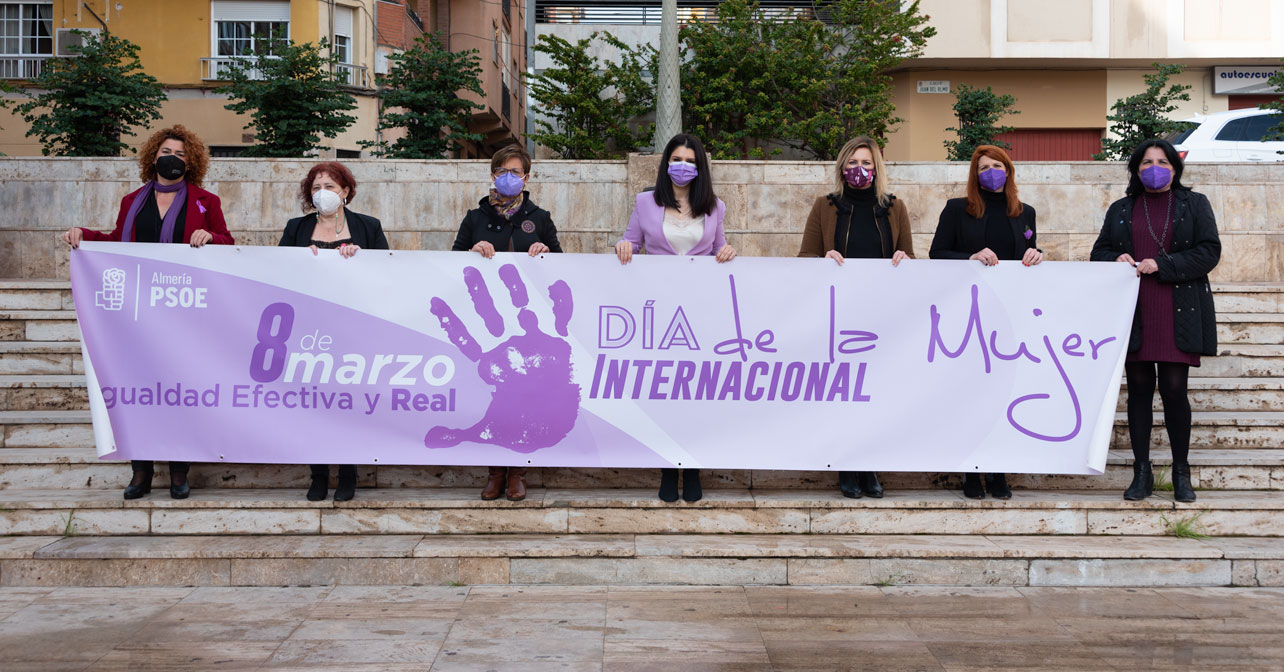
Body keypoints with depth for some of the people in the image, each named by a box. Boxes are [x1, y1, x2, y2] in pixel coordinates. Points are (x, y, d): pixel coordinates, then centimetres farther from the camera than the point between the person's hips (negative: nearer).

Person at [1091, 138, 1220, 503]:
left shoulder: (1194, 204, 9)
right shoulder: (1120, 210, 16)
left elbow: (1209, 251, -1)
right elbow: (1099, 251, 16)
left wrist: (1161, 265, -12)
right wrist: (1116, 260, -8)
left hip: (1178, 313, -2)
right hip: (1133, 313, 2)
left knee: (1174, 389, -6)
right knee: (1139, 389, 2)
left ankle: (1181, 473, 9)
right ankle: (1142, 473, 10)